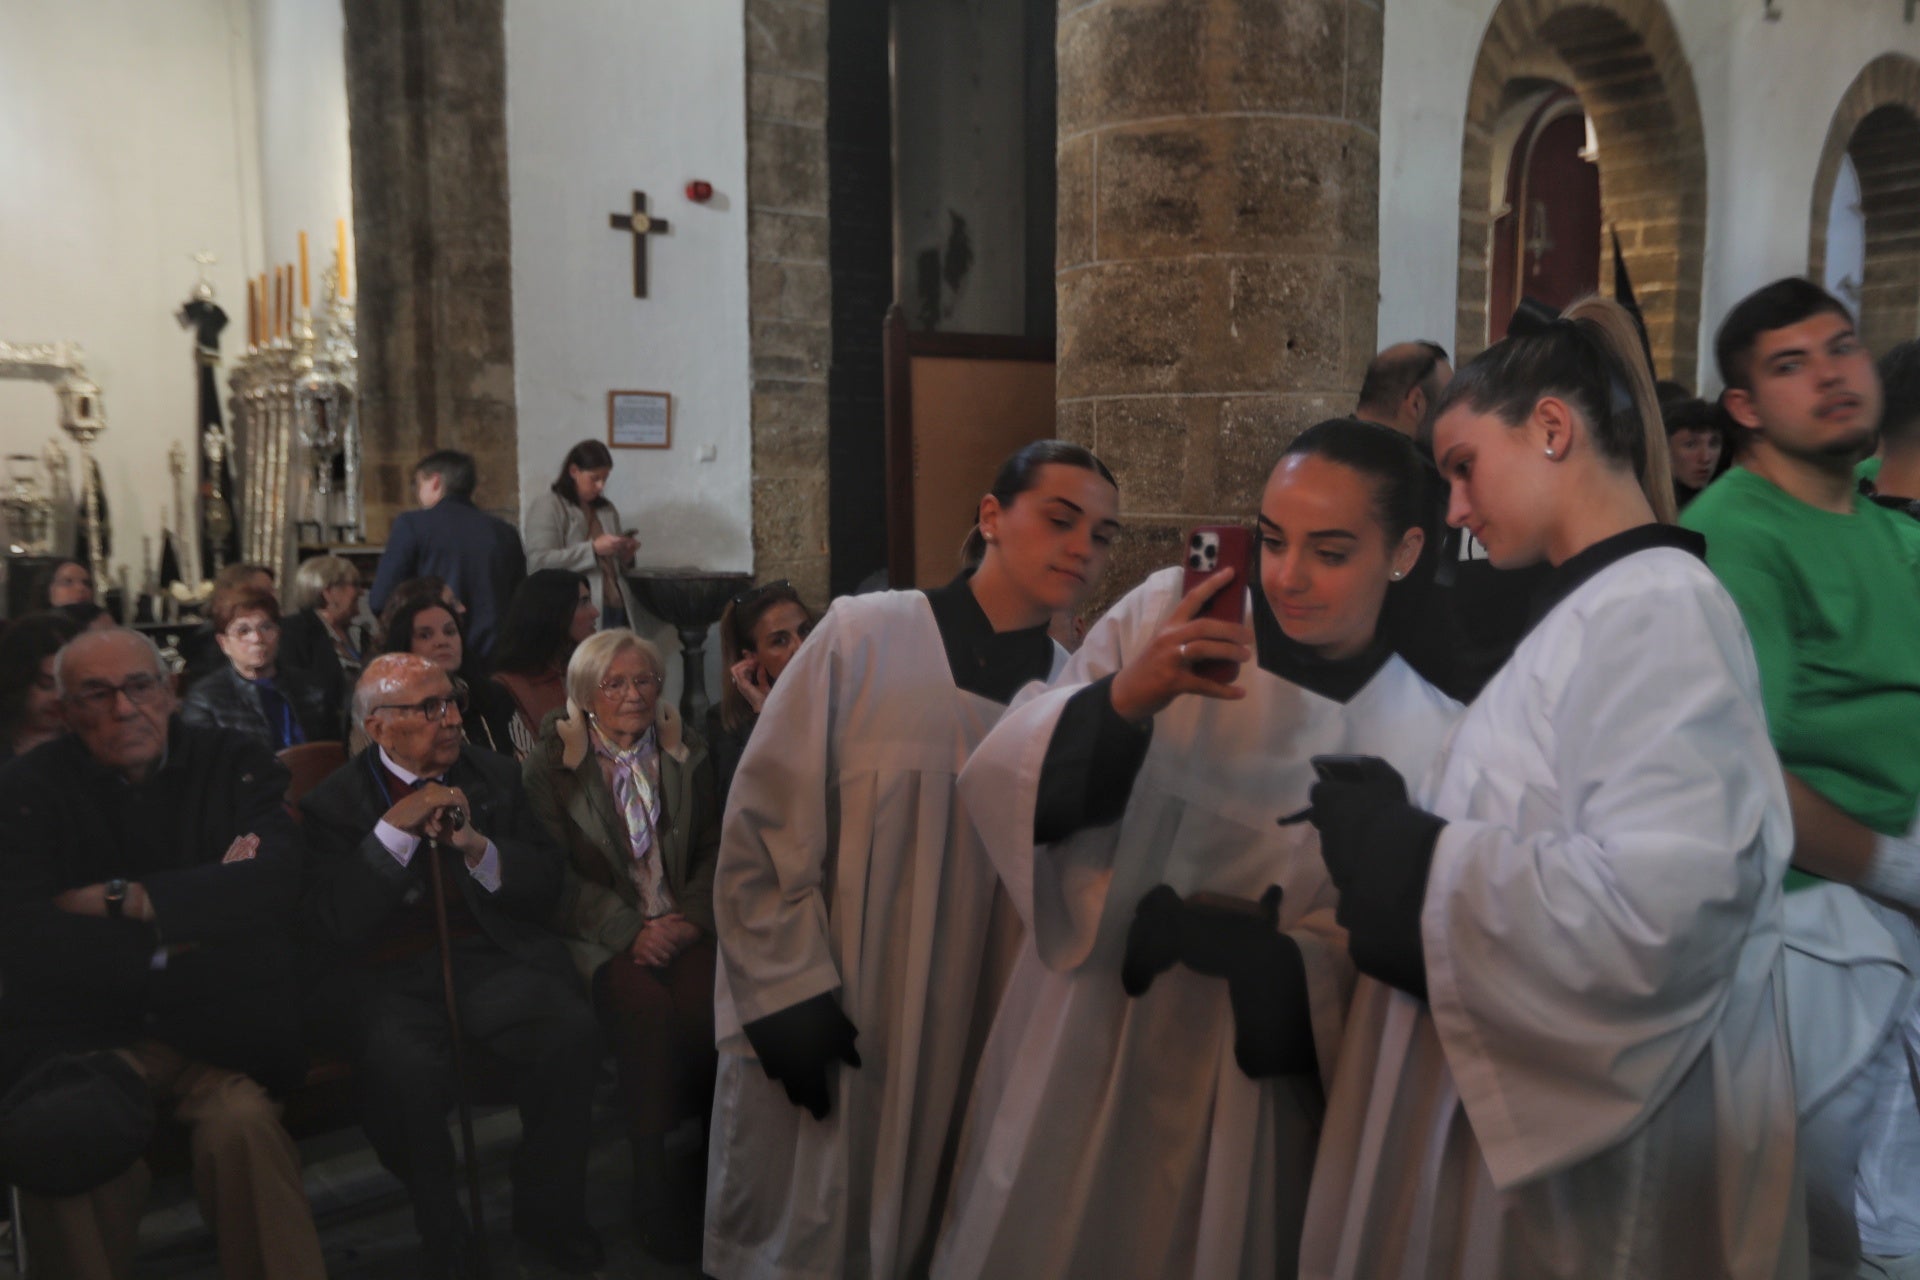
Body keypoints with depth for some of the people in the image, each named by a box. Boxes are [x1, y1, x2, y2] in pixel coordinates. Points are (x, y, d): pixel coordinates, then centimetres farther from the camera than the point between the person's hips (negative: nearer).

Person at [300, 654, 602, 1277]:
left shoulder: (494, 776, 11)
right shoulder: (331, 804, 4)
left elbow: (546, 888, 9)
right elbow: (335, 928, -7)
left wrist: (477, 846, -9)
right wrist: (395, 830, -16)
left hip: (491, 958, 2)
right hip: (387, 977, -2)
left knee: (573, 1032, -28)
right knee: (406, 1070, -34)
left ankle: (546, 1207, -1)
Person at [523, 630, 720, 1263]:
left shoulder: (688, 757, 16)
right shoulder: (551, 763, 6)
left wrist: (692, 917, -4)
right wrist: (630, 930, -12)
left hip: (680, 926, 2)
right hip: (599, 935, -2)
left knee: (710, 1003, -30)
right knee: (647, 1009, -32)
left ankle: (716, 1181, -14)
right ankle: (662, 1204, -17)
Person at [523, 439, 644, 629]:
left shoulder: (606, 508, 21)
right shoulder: (546, 506, 1)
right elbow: (539, 561, -12)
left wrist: (625, 555, 6)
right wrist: (592, 549, -17)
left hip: (617, 609, 6)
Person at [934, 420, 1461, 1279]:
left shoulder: (1428, 740, -9)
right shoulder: (1164, 615, -9)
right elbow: (995, 784, -14)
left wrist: (1273, 964, -24)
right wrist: (1124, 699, -30)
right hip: (1075, 1055, 1)